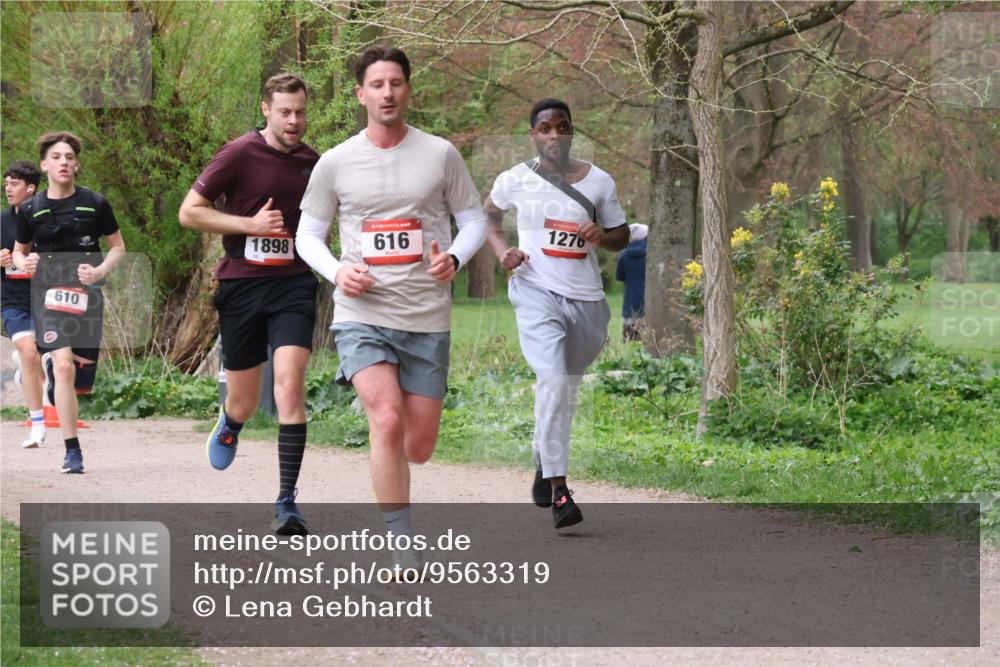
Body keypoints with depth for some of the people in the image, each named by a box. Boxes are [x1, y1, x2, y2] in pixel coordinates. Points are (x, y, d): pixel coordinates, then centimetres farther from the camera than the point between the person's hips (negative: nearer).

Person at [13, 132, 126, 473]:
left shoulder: (95, 204, -2)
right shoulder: (30, 209, 1)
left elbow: (118, 246, 7)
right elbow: (19, 250, 15)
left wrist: (101, 270, -11)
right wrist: (23, 263, -9)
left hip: (87, 294, 1)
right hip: (48, 294, -1)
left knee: (81, 380, 4)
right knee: (64, 365, -19)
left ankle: (50, 362, 41)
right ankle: (72, 450, -13)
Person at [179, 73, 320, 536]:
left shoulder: (313, 163, 7)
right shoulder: (240, 155, -6)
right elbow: (189, 212, -6)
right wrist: (250, 224, -13)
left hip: (293, 285, 1)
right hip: (242, 286, -1)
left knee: (290, 384, -19)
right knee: (244, 403, 7)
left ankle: (287, 502, -17)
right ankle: (229, 424, 48)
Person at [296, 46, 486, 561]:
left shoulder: (440, 154, 3)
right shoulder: (335, 163, 2)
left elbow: (474, 219, 11)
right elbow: (308, 234, 11)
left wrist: (455, 257, -10)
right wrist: (336, 271, -9)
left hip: (427, 319, 2)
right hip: (362, 314, -2)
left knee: (418, 447, 6)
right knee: (388, 422, -23)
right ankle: (404, 551, -16)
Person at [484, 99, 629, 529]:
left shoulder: (598, 182, 5)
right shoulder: (515, 181, 2)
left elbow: (622, 236, 14)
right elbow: (488, 214, 21)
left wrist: (601, 236, -10)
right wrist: (502, 250, 2)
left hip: (586, 299, 3)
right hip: (536, 292, -3)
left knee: (566, 390, 13)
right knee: (553, 380, -22)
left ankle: (543, 466, 40)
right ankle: (558, 490, -22)